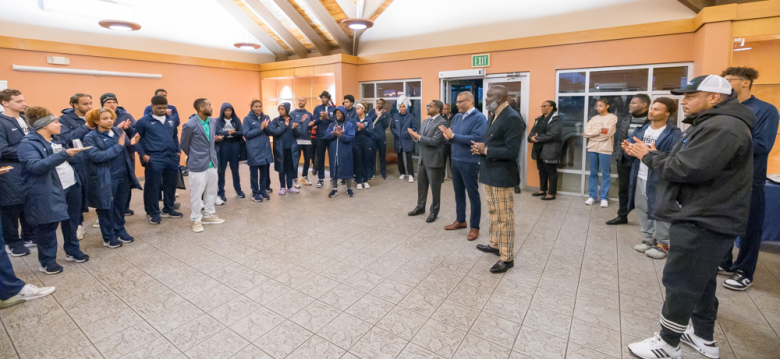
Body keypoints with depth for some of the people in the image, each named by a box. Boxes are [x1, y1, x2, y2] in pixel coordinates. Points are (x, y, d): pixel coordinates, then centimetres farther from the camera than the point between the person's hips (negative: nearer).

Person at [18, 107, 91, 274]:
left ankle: (73, 251, 32)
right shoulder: (28, 143, -13)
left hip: (71, 186, 7)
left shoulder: (57, 139, 11)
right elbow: (35, 167, -27)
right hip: (48, 192, -7)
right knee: (48, 226, 4)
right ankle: (47, 261, 17)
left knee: (71, 221, 17)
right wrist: (63, 154, -34)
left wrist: (76, 152, 8)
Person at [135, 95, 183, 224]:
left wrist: (177, 151, 14)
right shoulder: (144, 121, -2)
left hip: (172, 158, 5)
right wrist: (143, 155, -8)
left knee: (171, 185, 13)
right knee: (153, 186, 3)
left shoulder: (172, 119, 11)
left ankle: (168, 210, 28)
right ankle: (154, 213, 17)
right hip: (154, 160, -4)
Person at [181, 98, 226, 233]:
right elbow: (184, 145, -2)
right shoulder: (190, 125, -16)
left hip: (212, 163, 6)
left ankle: (209, 215, 30)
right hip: (198, 165, -6)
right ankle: (196, 220, 16)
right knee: (196, 194, 3)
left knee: (211, 191, 15)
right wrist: (194, 157, 10)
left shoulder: (213, 122, 3)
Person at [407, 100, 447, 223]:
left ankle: (434, 211, 20)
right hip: (422, 158, 8)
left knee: (435, 187, 5)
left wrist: (418, 136, -20)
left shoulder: (442, 122, -15)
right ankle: (420, 207, 33)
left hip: (434, 159, -8)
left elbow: (435, 141, -23)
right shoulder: (425, 121, 12)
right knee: (421, 184, 17)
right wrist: (415, 136, -6)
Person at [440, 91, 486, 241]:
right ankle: (460, 220, 32)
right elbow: (451, 136, 8)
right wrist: (448, 135, -16)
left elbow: (476, 139, -23)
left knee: (473, 194, 4)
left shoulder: (479, 118, -12)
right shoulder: (456, 117, 10)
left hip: (470, 162, -7)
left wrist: (454, 136, -22)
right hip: (456, 160, 7)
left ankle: (475, 227, 15)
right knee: (458, 192, 16)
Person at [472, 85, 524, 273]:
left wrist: (485, 150, -19)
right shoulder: (494, 116, 13)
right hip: (490, 173, 10)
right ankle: (495, 245, 37)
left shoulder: (512, 118, -18)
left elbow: (511, 151, -24)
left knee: (504, 217, 0)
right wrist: (481, 147, -3)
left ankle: (507, 258, 12)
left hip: (502, 175, -10)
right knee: (493, 213, 21)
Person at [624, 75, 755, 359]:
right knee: (700, 280, 20)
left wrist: (649, 156, -12)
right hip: (702, 219, 11)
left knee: (680, 282, -2)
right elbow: (680, 162, 14)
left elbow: (687, 169, -27)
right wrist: (648, 155, 0)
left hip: (704, 223, -11)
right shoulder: (711, 124, 17)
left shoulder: (723, 128, -19)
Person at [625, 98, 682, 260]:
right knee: (642, 210, 16)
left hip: (660, 180, -7)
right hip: (639, 178, 7)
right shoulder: (641, 130, 10)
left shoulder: (674, 134, -11)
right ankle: (649, 240, 31)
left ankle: (662, 244, 17)